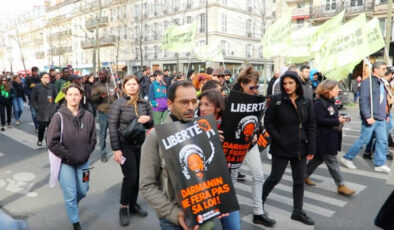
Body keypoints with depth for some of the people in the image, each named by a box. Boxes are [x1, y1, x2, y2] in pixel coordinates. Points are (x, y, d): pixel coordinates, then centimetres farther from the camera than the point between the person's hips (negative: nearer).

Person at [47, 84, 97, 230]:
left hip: (83, 161, 3)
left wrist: (86, 154, -6)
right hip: (65, 163, -3)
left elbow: (92, 139, 5)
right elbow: (52, 142, -13)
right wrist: (69, 156, -13)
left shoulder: (88, 116, -4)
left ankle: (72, 205, 50)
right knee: (70, 195, 3)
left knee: (83, 191, 16)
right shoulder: (59, 117, -13)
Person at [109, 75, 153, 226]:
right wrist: (116, 149, -15)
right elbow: (112, 127, -11)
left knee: (137, 176, 11)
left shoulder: (144, 103, 4)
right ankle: (123, 208, 16)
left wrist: (148, 119, -13)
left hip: (140, 144, 4)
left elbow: (150, 125, 11)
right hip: (125, 145, -4)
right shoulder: (118, 103, -8)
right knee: (130, 176, -4)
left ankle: (133, 204, 30)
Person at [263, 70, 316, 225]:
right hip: (281, 148, -3)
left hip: (300, 148, 4)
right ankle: (260, 201, 28)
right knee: (275, 178, 6)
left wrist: (311, 148, -1)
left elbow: (311, 126, 3)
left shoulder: (307, 102, 2)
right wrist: (278, 139, -12)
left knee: (299, 180, 12)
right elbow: (268, 122, -5)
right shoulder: (277, 100, -7)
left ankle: (298, 212, 27)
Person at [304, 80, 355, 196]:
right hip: (323, 139, -10)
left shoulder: (331, 102, 12)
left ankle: (305, 175, 31)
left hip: (330, 138, 10)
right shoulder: (319, 103, -18)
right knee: (332, 161, 0)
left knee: (318, 158, 17)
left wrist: (341, 119, 2)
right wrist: (337, 121, -20)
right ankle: (341, 185, 9)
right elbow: (319, 120, -25)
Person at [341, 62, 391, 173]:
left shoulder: (381, 83, 15)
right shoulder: (367, 82, -12)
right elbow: (363, 100, -19)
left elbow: (383, 100, 21)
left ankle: (379, 164, 18)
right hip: (370, 118, -8)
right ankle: (347, 158, 13)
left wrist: (386, 114, 19)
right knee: (363, 141, -1)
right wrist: (367, 116, -23)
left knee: (382, 141, 7)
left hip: (381, 119, 8)